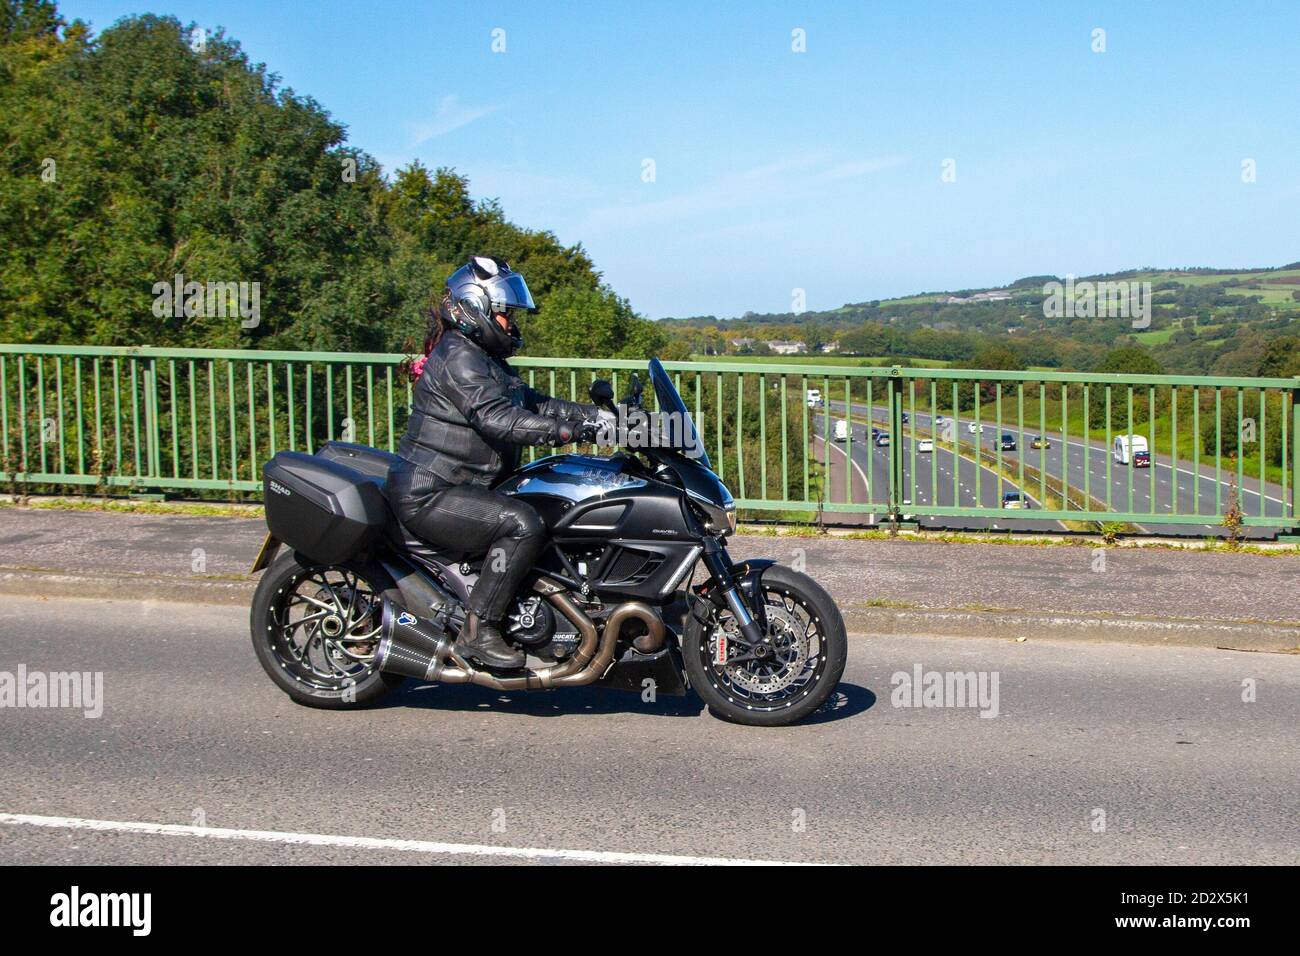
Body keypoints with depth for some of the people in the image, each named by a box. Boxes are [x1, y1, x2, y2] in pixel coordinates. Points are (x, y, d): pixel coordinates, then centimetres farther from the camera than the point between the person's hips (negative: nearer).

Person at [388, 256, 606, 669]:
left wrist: (600, 415, 4)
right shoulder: (458, 357, -15)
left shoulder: (488, 360, 18)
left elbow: (534, 403, 15)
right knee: (523, 524, -29)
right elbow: (496, 418, -28)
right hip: (429, 495, -11)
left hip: (463, 488, 11)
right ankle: (478, 630, -21)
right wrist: (566, 430, -34)